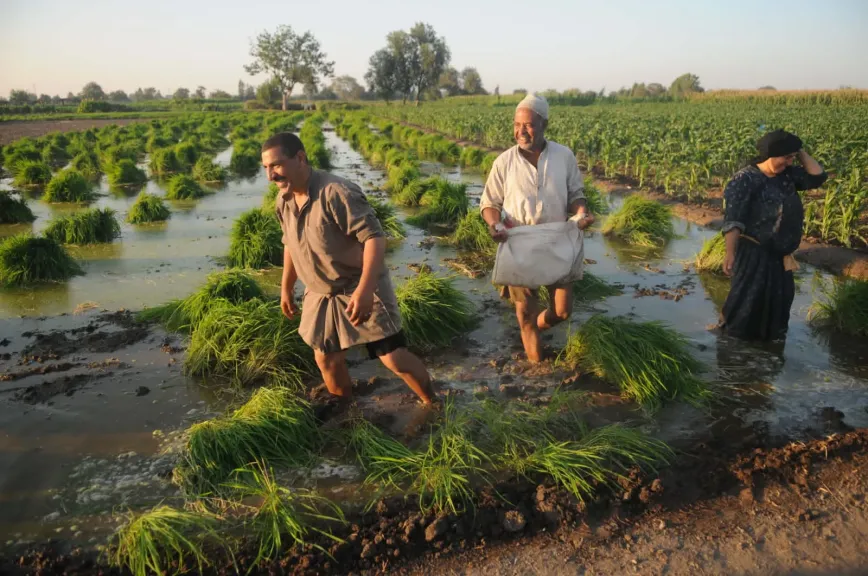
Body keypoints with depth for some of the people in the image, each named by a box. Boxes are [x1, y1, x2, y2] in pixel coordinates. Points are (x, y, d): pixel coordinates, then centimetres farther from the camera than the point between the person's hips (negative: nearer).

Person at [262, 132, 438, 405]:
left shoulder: (337, 192, -25)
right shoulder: (283, 200, -1)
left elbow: (374, 237, -29)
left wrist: (364, 289, -38)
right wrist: (286, 288, 20)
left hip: (360, 290, -7)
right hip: (320, 294, 7)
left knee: (395, 358, -6)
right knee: (326, 359, 16)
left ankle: (433, 406, 20)